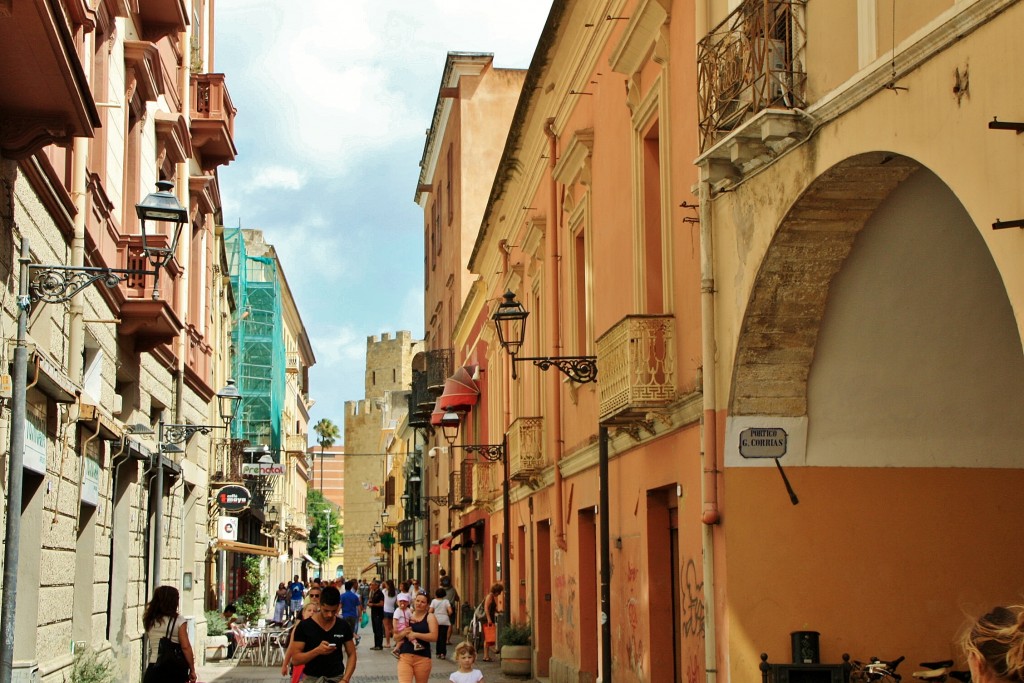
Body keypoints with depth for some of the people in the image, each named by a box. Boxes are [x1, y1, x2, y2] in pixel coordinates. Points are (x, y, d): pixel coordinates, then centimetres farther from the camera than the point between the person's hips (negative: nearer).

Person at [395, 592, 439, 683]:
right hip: (404, 656, 2)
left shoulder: (430, 617, 2)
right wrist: (404, 633, -8)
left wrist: (415, 634, -16)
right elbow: (396, 637, 14)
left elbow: (434, 637, -12)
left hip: (423, 658, -2)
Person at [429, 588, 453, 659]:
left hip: (436, 620, 1)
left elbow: (430, 611, -6)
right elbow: (450, 611, -8)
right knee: (443, 637, 1)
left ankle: (438, 653, 9)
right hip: (445, 621, -1)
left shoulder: (434, 601, 2)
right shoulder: (446, 601, 1)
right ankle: (443, 653, -6)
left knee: (438, 637, 9)